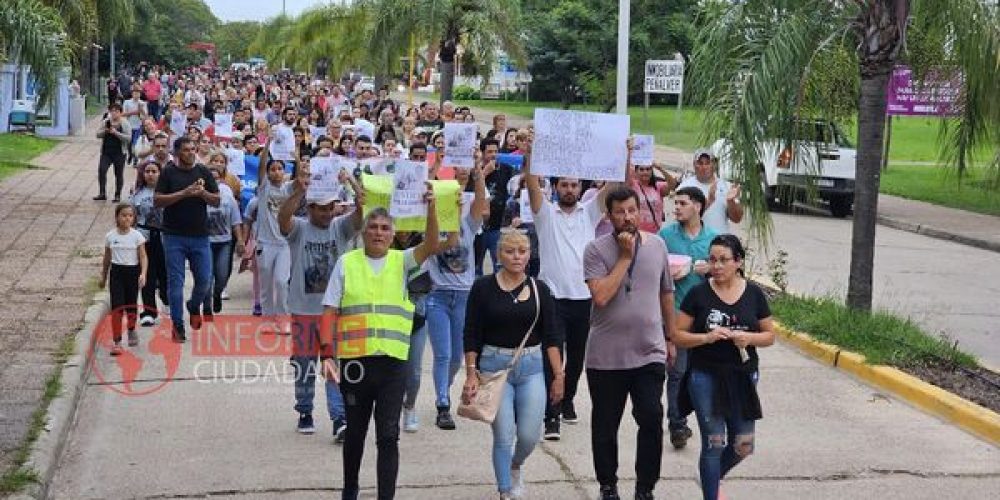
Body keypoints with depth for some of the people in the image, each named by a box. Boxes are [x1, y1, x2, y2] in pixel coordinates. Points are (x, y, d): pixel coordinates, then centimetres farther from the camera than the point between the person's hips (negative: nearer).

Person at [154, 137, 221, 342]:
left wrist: (203, 193, -13)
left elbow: (217, 201, 7)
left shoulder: (203, 172, 7)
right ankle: (177, 325, 8)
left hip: (200, 235, 2)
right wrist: (184, 193, -17)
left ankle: (194, 306, 32)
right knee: (175, 281, 0)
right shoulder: (169, 172, 0)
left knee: (204, 280, 2)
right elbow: (157, 201, -8)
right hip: (174, 236, -2)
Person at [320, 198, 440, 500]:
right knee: (355, 432, 15)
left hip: (393, 362, -1)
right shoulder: (346, 263, 6)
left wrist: (431, 209, -26)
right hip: (354, 361, 1)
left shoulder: (401, 262, 7)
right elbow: (330, 312, 4)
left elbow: (430, 245, -12)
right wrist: (327, 354, -6)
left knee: (388, 435, -4)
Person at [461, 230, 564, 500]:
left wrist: (559, 374, -1)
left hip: (531, 367, 2)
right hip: (494, 365, -2)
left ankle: (516, 466, 34)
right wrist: (471, 374, -7)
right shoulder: (483, 288, -2)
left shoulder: (539, 290, 4)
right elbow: (472, 336, -1)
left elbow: (551, 336, 4)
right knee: (504, 436, -4)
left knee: (530, 436, 0)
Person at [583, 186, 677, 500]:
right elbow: (601, 296, -21)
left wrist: (670, 338, 19)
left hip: (650, 353, 2)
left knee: (652, 419, -11)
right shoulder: (596, 250, -8)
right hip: (606, 357, -1)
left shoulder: (657, 245, 5)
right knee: (605, 427, 11)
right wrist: (625, 257, -17)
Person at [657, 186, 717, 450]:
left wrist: (710, 270, -9)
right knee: (677, 371, -4)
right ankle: (677, 425, 2)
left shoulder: (713, 238, 5)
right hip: (675, 312, -2)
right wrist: (668, 275, -17)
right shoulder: (666, 235, 0)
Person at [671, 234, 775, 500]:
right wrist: (707, 337, -20)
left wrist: (749, 338, -13)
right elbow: (678, 336, -3)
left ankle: (711, 478, 38)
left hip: (742, 378, 3)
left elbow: (769, 335, 7)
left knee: (742, 446, 9)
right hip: (706, 377, -3)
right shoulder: (698, 294, -5)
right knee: (714, 443, -1)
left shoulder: (754, 294, 2)